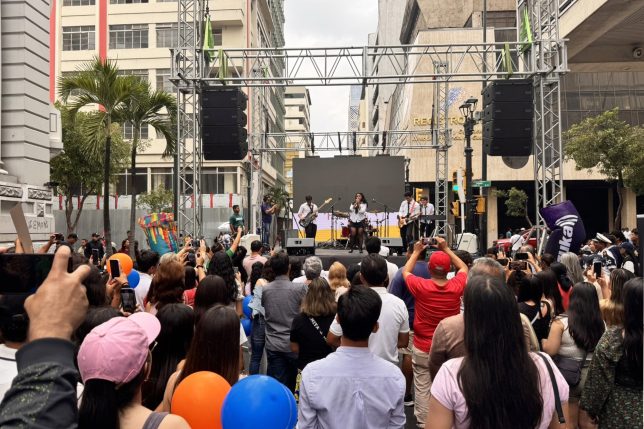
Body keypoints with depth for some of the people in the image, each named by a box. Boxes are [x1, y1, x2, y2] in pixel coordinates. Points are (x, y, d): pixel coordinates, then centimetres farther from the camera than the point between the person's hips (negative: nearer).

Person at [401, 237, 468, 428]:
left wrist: (416, 251, 14)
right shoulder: (456, 287, -14)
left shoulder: (421, 286, -18)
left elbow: (405, 271, 4)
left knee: (422, 389, 11)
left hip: (422, 349, -1)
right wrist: (446, 249, 10)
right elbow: (464, 268, 8)